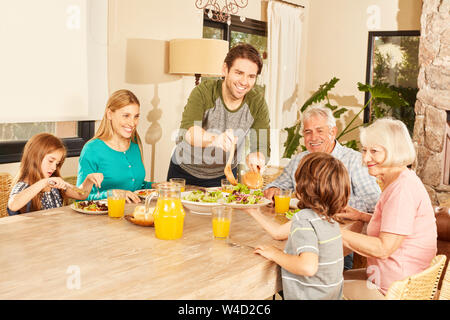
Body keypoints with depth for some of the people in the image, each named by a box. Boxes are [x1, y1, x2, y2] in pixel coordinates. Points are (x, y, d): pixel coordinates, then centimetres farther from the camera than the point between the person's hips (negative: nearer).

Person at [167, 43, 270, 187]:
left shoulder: (257, 102, -14)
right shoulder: (203, 92, -23)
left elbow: (262, 147, -17)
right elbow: (188, 131, -39)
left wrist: (256, 156, -42)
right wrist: (215, 139, -60)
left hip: (224, 175, 2)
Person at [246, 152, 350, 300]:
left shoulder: (304, 219, -20)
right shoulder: (325, 216, 6)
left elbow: (308, 266, -34)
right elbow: (278, 232, 16)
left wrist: (275, 254, -20)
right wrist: (253, 211, 21)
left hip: (311, 296, -8)